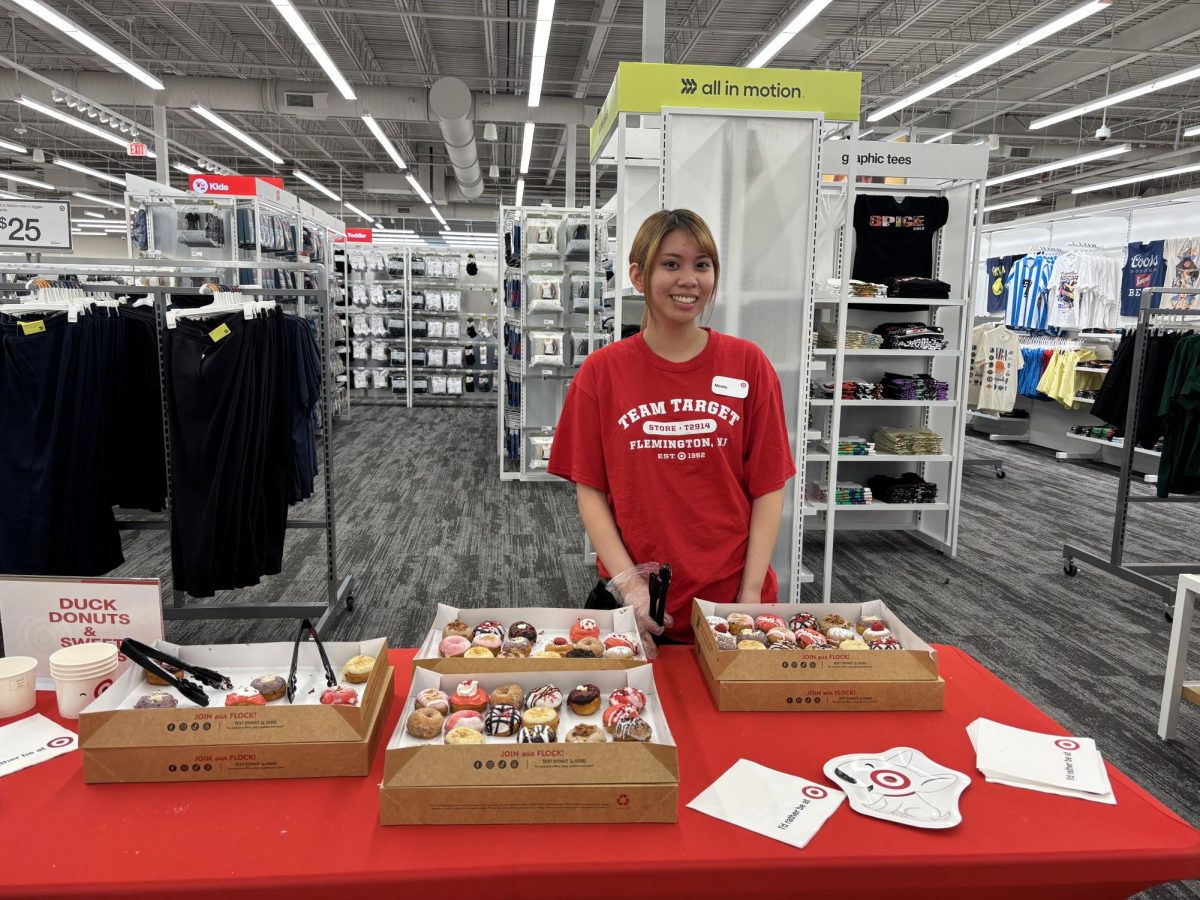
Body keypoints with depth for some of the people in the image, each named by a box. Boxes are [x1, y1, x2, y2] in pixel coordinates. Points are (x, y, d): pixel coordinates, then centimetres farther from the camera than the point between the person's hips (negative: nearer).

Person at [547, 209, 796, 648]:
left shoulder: (748, 364, -3)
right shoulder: (603, 371, -3)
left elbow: (768, 487, -2)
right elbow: (590, 490, -2)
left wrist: (750, 592, -9)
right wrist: (627, 581, -12)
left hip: (732, 600, 1)